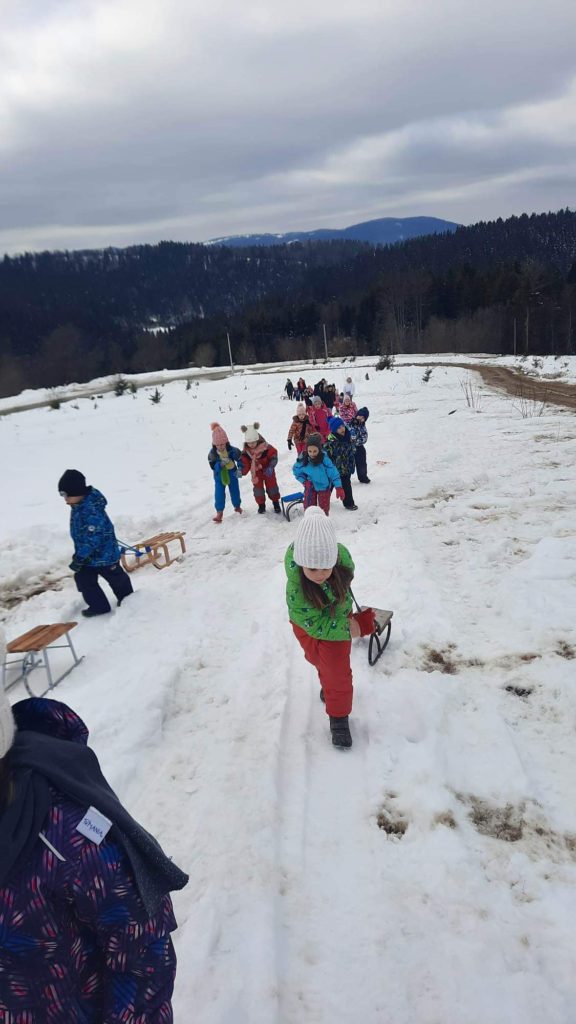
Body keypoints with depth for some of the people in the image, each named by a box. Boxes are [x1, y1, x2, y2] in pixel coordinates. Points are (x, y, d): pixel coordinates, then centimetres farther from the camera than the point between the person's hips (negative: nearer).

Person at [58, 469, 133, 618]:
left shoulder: (92, 510, -35)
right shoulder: (78, 506, -2)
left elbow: (92, 539, -33)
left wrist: (79, 559, -25)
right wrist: (79, 555, 20)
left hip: (103, 553, -8)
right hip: (87, 553, 9)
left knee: (115, 577, 16)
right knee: (84, 579, 10)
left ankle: (126, 597, 41)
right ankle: (99, 606, 24)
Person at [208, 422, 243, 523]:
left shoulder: (232, 450, -20)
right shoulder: (212, 453, -16)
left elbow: (240, 460, -11)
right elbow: (212, 466, -18)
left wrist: (239, 469, -26)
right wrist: (220, 464, -36)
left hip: (232, 474, 0)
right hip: (219, 476, 0)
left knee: (235, 491, 13)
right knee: (219, 493, -5)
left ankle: (237, 506, 39)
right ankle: (219, 512, 4)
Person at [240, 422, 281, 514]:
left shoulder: (266, 447, -29)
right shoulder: (246, 451, -20)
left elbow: (274, 457, -20)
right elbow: (244, 462, -12)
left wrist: (270, 468, -30)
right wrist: (242, 471, -29)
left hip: (267, 470, -2)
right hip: (256, 473, 2)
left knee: (272, 486, 9)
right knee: (258, 487, 6)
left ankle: (276, 502, 29)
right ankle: (261, 504, 24)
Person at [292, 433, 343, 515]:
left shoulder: (324, 459, -26)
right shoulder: (303, 460, -19)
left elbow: (333, 473, -21)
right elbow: (296, 470, 0)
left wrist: (338, 488, -25)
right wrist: (304, 481, -10)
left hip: (323, 487, -2)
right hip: (310, 487, 2)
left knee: (324, 509, 9)